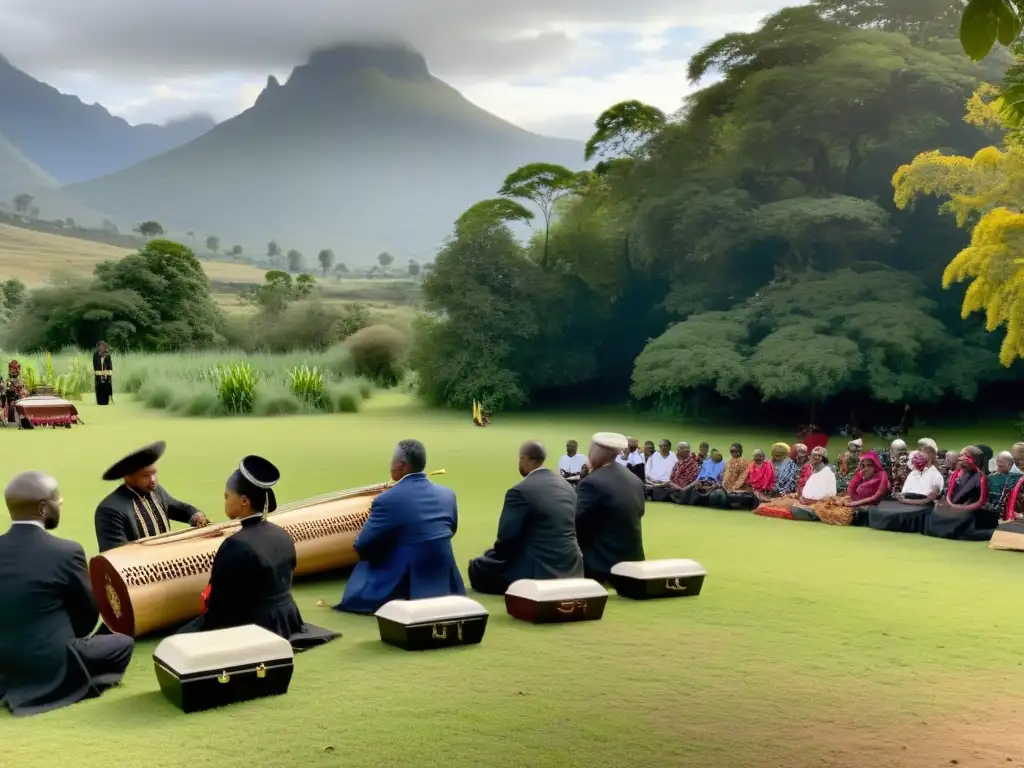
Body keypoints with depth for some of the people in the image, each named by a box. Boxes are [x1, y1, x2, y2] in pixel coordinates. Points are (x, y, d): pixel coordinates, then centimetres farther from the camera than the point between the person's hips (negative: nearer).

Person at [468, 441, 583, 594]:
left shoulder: (520, 491, -14)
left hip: (539, 570, -8)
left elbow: (506, 539, -14)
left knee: (477, 567, 8)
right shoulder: (566, 486, 9)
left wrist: (493, 557, 8)